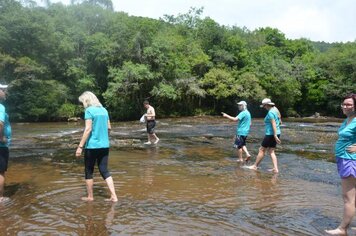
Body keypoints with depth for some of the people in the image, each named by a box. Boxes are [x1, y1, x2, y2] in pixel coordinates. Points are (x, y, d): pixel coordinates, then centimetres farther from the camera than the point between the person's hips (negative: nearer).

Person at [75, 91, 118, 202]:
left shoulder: (89, 110, -10)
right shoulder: (104, 110, 10)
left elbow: (88, 129, -17)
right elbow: (109, 127, 14)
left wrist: (80, 146, -14)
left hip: (92, 146, -6)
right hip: (104, 145, 6)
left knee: (89, 172, 11)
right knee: (104, 171, 9)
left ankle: (90, 196, 22)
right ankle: (114, 196, 2)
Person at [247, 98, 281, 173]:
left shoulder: (270, 112, -16)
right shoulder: (275, 110, 13)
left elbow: (273, 124, -24)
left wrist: (275, 136, -26)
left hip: (271, 134, -9)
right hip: (275, 134, 9)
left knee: (262, 150, 2)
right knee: (271, 151, 11)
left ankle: (255, 166, 13)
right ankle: (275, 168, 6)